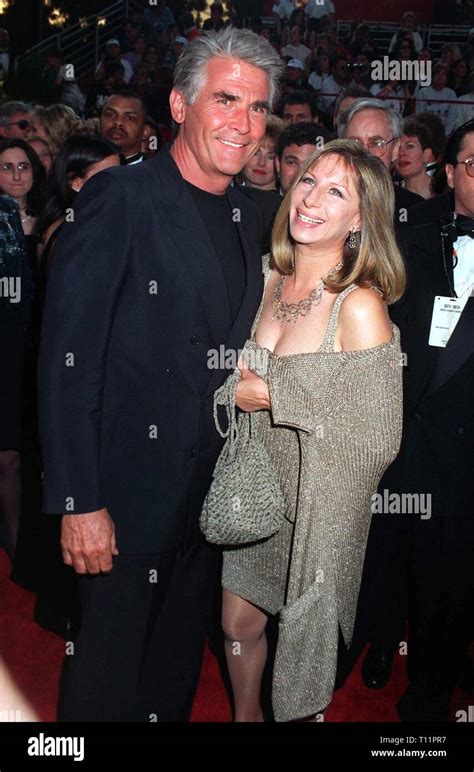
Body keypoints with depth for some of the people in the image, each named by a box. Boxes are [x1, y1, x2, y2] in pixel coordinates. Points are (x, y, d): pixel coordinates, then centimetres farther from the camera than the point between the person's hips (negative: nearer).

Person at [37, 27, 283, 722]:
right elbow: (67, 361, -18)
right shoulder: (119, 197, -15)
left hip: (210, 495, 7)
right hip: (128, 496, -6)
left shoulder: (247, 217, 8)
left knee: (176, 676, 23)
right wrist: (79, 503, -19)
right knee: (108, 686, 12)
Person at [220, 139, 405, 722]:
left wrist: (273, 396, -20)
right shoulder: (269, 280, -1)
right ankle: (245, 715, 47)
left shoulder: (360, 307, -21)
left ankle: (293, 715, 44)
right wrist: (237, 385, -6)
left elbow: (379, 440, -22)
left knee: (302, 636, 15)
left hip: (317, 504, -5)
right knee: (238, 624, 18)